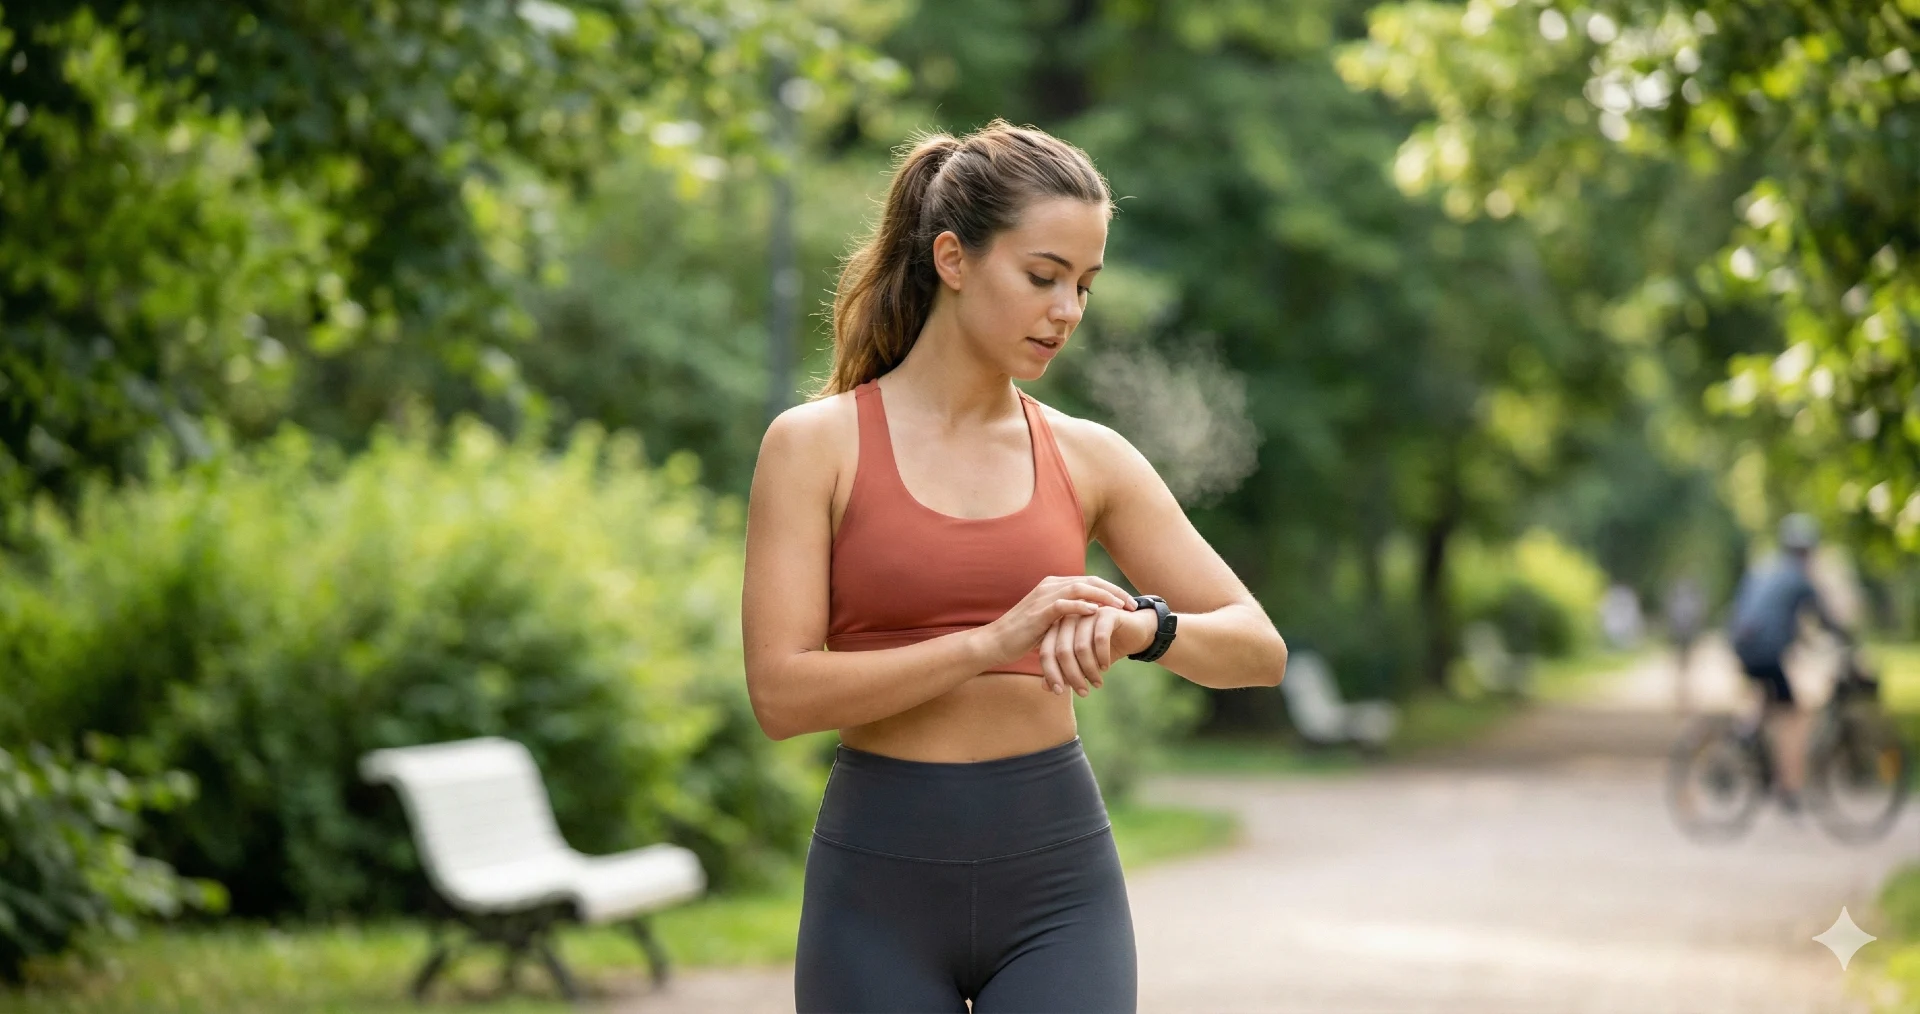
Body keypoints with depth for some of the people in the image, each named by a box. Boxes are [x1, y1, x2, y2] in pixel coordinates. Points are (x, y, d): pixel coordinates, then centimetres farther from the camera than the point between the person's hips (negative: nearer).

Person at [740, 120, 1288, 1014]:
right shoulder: (816, 445, -3)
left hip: (1054, 877, 2)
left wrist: (1140, 626, -18)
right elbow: (781, 691, -12)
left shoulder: (1087, 458, 5)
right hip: (881, 881, -2)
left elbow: (1258, 647, 4)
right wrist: (991, 642, -23)